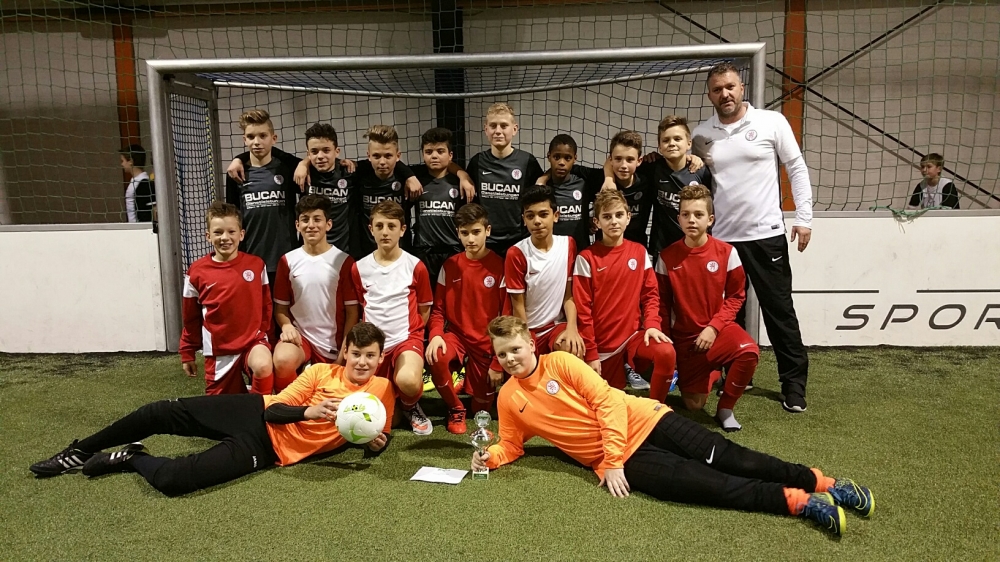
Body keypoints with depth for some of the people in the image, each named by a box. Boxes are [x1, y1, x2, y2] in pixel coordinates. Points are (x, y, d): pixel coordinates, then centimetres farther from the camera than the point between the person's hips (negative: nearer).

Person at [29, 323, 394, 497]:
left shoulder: (381, 391, -2)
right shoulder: (321, 372, 1)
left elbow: (379, 438, 6)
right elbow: (275, 409, -3)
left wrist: (377, 442, -18)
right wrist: (309, 412, -22)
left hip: (268, 449, -2)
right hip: (259, 414, 3)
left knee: (172, 480, -23)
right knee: (162, 412, -2)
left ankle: (132, 460, 12)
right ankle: (80, 453, 25)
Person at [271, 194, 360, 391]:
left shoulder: (344, 261, -5)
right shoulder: (288, 261, 1)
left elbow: (352, 312, -3)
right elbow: (280, 307, 7)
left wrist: (344, 356, -9)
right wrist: (286, 325, -16)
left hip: (333, 343, 0)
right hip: (299, 334, 0)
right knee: (282, 361, -31)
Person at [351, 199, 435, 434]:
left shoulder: (416, 266, -4)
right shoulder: (359, 268, 2)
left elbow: (424, 311, 6)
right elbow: (361, 309, 14)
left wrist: (408, 333, -1)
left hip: (407, 338, -3)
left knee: (408, 382, -34)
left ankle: (410, 406, 3)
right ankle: (392, 395, 33)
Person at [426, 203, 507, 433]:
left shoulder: (499, 267, -10)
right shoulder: (449, 266, 0)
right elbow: (438, 308, 3)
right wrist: (435, 334, -20)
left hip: (487, 343, -2)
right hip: (457, 335, 2)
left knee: (482, 408, 2)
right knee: (436, 358, -33)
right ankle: (456, 408, -4)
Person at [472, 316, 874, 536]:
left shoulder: (560, 362, -5)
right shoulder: (508, 399, 4)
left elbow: (607, 401, -10)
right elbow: (512, 446, 14)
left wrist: (612, 460, -16)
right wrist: (490, 456, -9)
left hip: (642, 422, -1)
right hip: (625, 458, 1)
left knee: (730, 459, -7)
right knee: (708, 484, -16)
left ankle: (822, 483, -1)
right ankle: (798, 502, -14)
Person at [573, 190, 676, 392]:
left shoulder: (639, 252, 2)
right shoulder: (587, 258, -8)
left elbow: (651, 294, 6)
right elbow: (582, 309, -8)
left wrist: (652, 324, -13)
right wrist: (590, 354, -9)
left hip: (634, 334, 2)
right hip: (603, 343, -2)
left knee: (666, 352, -27)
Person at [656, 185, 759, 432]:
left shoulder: (726, 252, -9)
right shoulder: (667, 257, -7)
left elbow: (736, 295, -4)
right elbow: (662, 302, 2)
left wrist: (714, 327, -15)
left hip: (719, 328, 0)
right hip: (684, 336, 1)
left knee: (749, 351, -33)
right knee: (694, 404, -1)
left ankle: (725, 408, -7)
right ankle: (709, 372, 36)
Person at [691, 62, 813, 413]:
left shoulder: (772, 122, -1)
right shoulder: (701, 135, 5)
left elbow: (797, 169, 1)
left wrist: (804, 218, -4)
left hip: (766, 235, -2)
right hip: (719, 238, 3)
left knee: (779, 312, 3)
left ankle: (794, 385, 14)